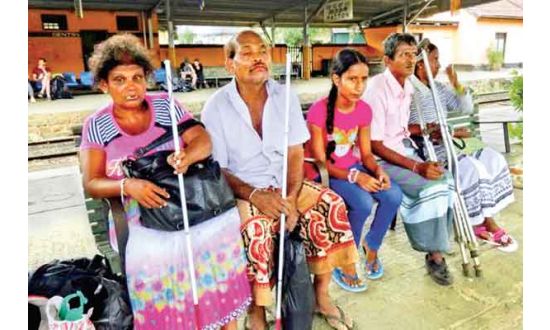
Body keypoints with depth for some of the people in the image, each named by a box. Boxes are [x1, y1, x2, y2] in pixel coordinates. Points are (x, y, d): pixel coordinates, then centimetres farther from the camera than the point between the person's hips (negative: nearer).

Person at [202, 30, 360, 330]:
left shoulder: (285, 97, 1)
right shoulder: (216, 107, -9)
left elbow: (295, 153, -2)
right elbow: (216, 170, -10)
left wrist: (292, 197, -18)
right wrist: (255, 195, -24)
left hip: (284, 184, 4)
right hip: (240, 191, -4)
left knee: (331, 204, -17)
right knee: (257, 228, -33)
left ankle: (320, 294, 2)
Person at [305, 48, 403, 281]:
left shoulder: (364, 110, -3)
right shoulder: (319, 111, -20)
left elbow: (366, 153, 3)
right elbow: (319, 161, -18)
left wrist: (378, 171, -19)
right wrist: (355, 176, -28)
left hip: (355, 167, 6)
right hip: (325, 173, -5)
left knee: (394, 195, -18)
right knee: (363, 203, -29)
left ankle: (371, 245, 8)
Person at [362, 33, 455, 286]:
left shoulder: (407, 86, 8)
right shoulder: (377, 89, -18)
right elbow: (374, 145, -20)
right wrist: (416, 166, -23)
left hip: (404, 150, 8)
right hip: (381, 159, -8)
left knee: (445, 180, -10)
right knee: (430, 188, -22)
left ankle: (436, 252, 0)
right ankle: (434, 255, -2)